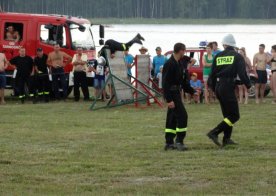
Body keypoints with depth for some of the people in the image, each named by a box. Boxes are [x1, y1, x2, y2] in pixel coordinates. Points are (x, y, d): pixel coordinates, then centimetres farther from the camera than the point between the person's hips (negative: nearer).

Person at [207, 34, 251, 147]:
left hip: (218, 87, 6)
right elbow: (242, 73, -12)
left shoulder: (218, 56, 10)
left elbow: (212, 74, 12)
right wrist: (248, 85, 3)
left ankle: (227, 139, 13)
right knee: (234, 115, -4)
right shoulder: (237, 57, -3)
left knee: (227, 114, 18)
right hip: (228, 86, -6)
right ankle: (214, 133, -16)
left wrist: (214, 88, 23)